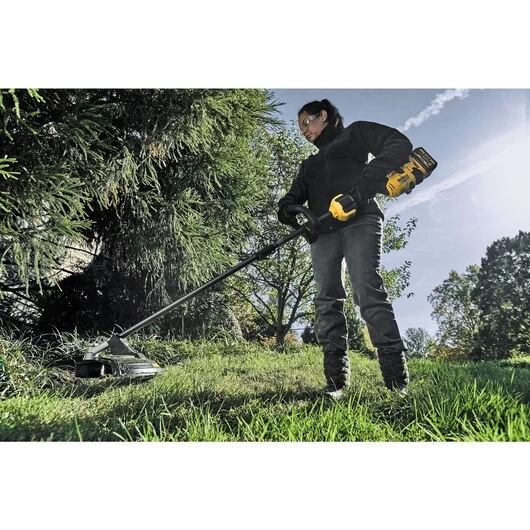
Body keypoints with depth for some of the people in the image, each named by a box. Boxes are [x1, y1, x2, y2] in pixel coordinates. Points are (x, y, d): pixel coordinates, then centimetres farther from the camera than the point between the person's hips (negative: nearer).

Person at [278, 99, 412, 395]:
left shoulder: (355, 133, 18)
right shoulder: (310, 164, 33)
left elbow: (400, 145, 3)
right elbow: (296, 195, 19)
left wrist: (368, 180, -15)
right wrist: (287, 208, -8)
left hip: (360, 222, -5)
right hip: (323, 232, 6)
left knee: (368, 292, -20)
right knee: (327, 301, -8)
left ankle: (396, 379, -19)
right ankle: (336, 382, -9)